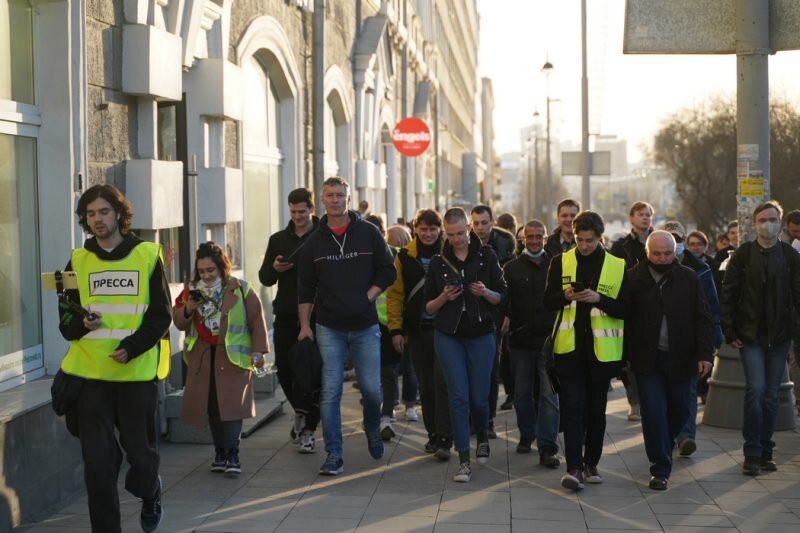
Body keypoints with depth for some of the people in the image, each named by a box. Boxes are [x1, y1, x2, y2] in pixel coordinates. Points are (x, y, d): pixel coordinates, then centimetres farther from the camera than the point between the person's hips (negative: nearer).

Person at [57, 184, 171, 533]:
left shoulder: (147, 256, 1)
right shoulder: (78, 261, 7)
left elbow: (160, 316, -1)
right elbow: (66, 319, 8)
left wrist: (132, 347, -15)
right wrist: (80, 324, -15)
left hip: (138, 371, -1)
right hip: (90, 373, 2)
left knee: (141, 451, 8)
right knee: (97, 461, 1)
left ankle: (150, 494, 41)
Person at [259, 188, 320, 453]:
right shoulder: (278, 239, 12)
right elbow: (265, 278, 13)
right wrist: (275, 268, -8)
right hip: (285, 316, 4)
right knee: (284, 369, 6)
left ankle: (308, 429, 7)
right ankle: (301, 412, 32)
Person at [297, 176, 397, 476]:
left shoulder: (368, 233, 1)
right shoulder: (314, 241, 4)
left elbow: (387, 271, 5)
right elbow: (305, 288, 7)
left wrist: (368, 297, -7)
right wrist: (304, 325, 2)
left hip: (365, 327, 0)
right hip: (329, 328, 1)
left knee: (371, 388, 1)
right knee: (330, 392, -3)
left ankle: (372, 430, 33)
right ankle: (333, 455, 5)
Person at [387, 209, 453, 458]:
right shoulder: (404, 257, 4)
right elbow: (395, 294, 4)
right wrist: (396, 329, -2)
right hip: (417, 330, 2)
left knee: (442, 382, -10)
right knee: (426, 386, 9)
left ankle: (444, 439, -7)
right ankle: (433, 434, 22)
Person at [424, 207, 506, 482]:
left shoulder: (486, 256, 0)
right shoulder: (439, 262, 4)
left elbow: (501, 297, 2)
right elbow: (428, 307, 6)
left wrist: (486, 293, -19)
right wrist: (444, 297, -14)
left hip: (481, 335, 0)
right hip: (448, 336, 1)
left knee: (479, 398, 3)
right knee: (458, 397, -6)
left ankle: (482, 437, 35)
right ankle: (464, 460, -1)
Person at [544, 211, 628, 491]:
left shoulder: (617, 266, 1)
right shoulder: (560, 262, 5)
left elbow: (625, 308, -2)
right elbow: (548, 301, 6)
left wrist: (599, 299, -18)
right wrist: (565, 296, -15)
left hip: (601, 349, 0)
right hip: (570, 346, 0)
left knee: (596, 409, 10)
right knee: (572, 407, -6)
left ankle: (591, 463, 22)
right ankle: (574, 467, -6)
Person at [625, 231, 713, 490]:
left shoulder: (689, 278, 1)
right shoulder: (633, 279, -4)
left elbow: (702, 318, 1)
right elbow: (623, 319, -1)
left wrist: (704, 353, -7)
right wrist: (623, 357, -4)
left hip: (681, 358, 2)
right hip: (647, 359, -2)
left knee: (681, 409, 12)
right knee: (654, 412, -4)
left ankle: (664, 444, 41)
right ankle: (660, 469, 4)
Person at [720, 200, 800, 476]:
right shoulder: (743, 254, -1)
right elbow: (727, 295, -1)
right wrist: (729, 332, -5)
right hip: (750, 335, -2)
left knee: (771, 395, 7)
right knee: (755, 389, -12)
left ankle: (765, 451, 18)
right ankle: (752, 453, -4)